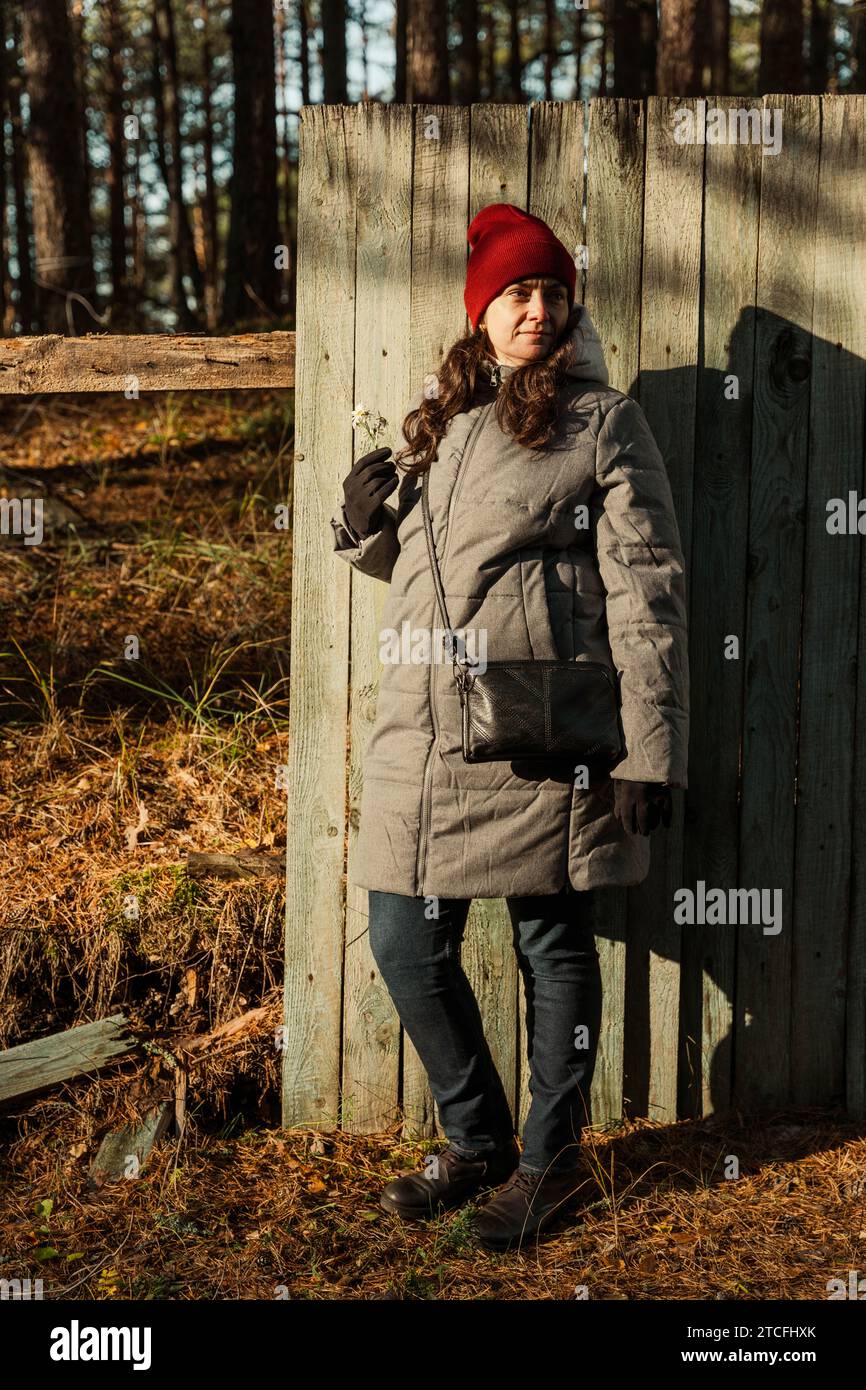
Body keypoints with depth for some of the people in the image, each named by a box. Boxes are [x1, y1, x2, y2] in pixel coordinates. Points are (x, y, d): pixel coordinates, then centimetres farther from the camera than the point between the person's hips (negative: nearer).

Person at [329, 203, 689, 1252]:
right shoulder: (437, 419, 17)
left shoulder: (602, 421, 0)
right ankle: (476, 1142, 26)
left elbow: (646, 587, -5)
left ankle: (551, 1157, 23)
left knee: (552, 946, 4)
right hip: (420, 732, 6)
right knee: (405, 947, 6)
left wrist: (648, 748, -12)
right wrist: (364, 523, 3)